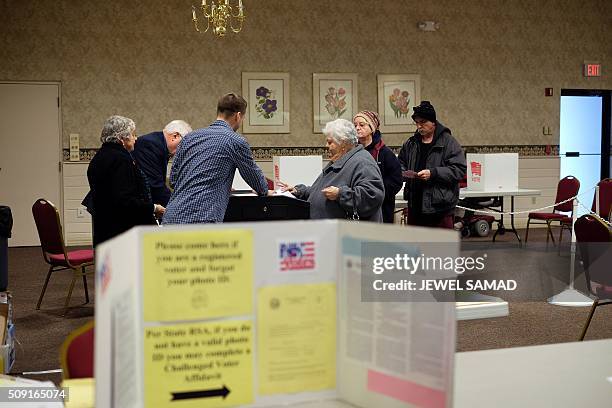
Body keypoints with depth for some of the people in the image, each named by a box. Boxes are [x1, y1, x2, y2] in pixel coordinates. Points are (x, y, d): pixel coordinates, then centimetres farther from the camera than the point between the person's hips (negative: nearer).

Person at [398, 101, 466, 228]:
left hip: (440, 206, -6)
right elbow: (401, 163, 27)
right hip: (415, 205, 6)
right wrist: (401, 172, 4)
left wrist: (433, 173, -22)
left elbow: (459, 170, -13)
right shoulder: (411, 143, 12)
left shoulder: (448, 142, -6)